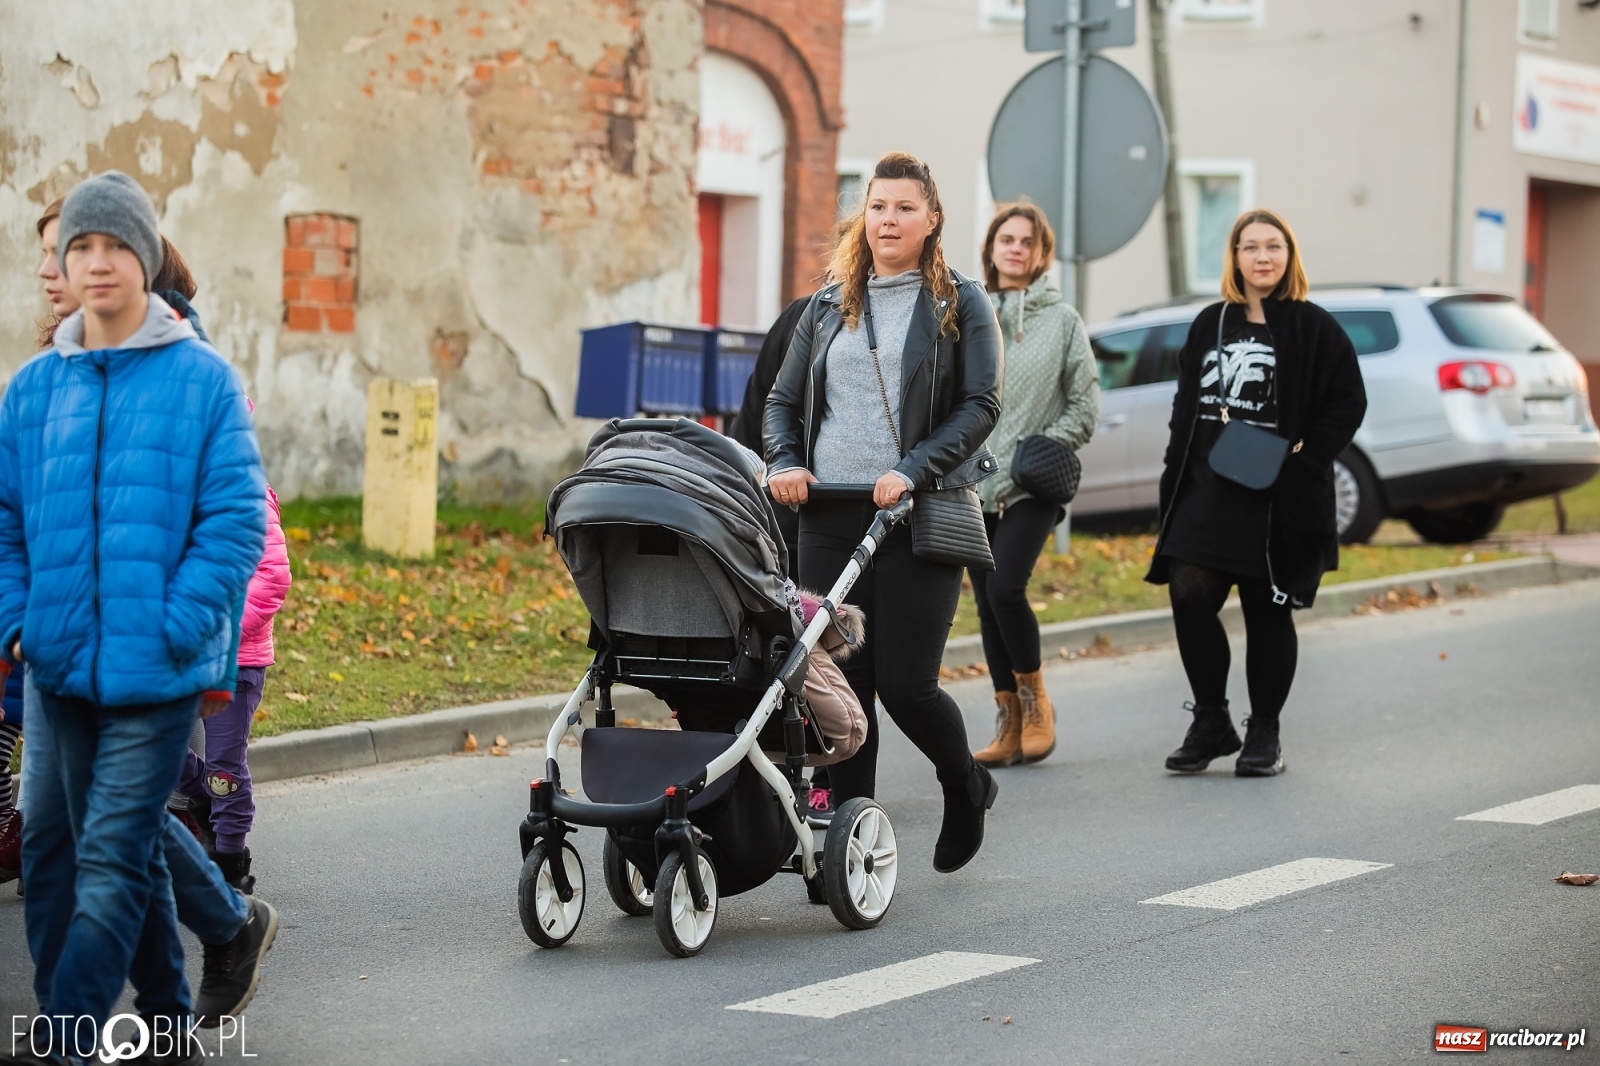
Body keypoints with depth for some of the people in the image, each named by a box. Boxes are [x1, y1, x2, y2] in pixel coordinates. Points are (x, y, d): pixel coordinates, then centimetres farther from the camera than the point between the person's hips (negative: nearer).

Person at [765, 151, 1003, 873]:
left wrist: (915, 470, -17)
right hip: (830, 519, 4)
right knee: (841, 681, -1)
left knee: (906, 683, -6)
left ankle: (966, 787, 24)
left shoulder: (961, 305, 5)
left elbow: (980, 406, -3)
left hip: (920, 516, -3)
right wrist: (784, 463, -3)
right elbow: (782, 400, 18)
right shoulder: (828, 308, 15)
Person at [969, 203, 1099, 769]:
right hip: (974, 483, 4)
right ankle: (1009, 724, 12)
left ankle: (1035, 700, 1)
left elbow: (1084, 407, 2)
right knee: (987, 602, 4)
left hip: (1033, 486, -4)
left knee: (1006, 587, -20)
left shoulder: (1062, 319, 3)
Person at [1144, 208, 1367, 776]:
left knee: (1268, 614, 4)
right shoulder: (1210, 325, 13)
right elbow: (1185, 404, 17)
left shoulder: (1314, 328, -1)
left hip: (1277, 499, -4)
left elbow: (1347, 404, -5)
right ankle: (1210, 723, 7)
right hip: (1206, 491, 4)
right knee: (1189, 596, -8)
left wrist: (1298, 462, -14)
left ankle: (1264, 734, 16)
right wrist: (1176, 474, 9)